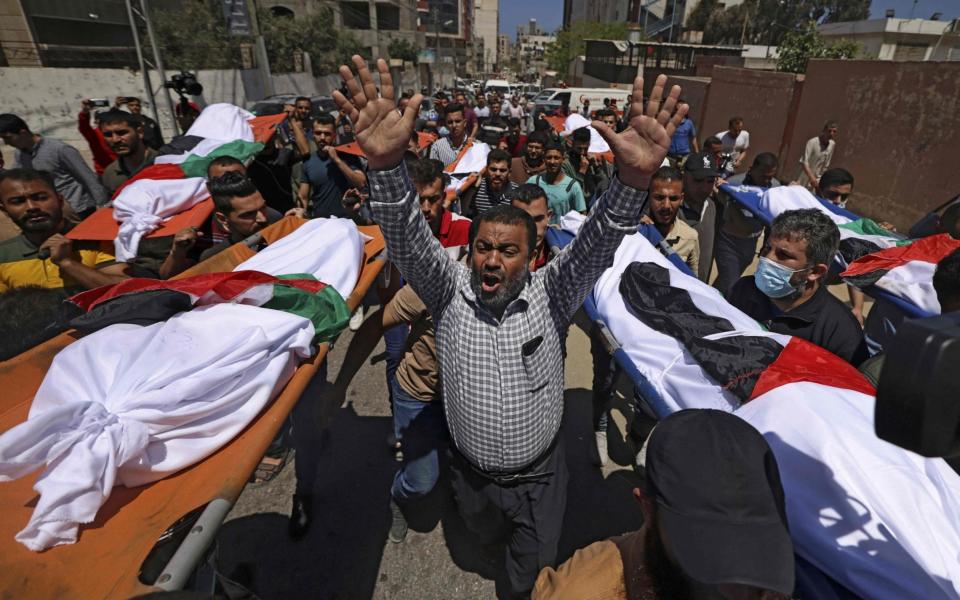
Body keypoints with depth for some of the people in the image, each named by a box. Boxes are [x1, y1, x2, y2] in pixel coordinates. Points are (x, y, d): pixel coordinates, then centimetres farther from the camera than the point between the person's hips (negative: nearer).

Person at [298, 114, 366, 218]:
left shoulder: (347, 155, -2)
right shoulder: (308, 162, 7)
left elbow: (361, 184, -14)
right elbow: (303, 198, 8)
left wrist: (337, 160, -16)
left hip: (345, 219, -3)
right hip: (317, 220, 3)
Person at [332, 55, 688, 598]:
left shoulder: (550, 295, -18)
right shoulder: (450, 290, -17)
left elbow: (596, 247, -31)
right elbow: (409, 241, -31)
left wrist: (634, 179, -50)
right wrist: (387, 164, -49)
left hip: (540, 476, -1)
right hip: (472, 475, 2)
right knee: (487, 536, 33)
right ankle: (505, 526, 69)